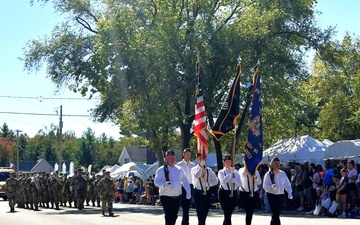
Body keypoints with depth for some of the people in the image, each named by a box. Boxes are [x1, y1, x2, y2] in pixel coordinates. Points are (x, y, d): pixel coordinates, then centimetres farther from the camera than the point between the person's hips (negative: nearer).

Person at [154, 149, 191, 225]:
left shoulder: (179, 170, 11)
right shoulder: (161, 170, -5)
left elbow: (185, 181, 16)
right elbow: (156, 181, -15)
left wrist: (188, 192, 4)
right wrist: (164, 185, -34)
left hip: (176, 197, 5)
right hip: (166, 197, -5)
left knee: (174, 217, 8)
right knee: (168, 216, -12)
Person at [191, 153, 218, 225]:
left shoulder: (209, 170, 8)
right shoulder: (194, 169, 0)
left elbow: (216, 180, 9)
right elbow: (196, 176, -23)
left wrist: (209, 184, -8)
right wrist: (201, 166, -21)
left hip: (207, 193, 3)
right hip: (198, 193, -3)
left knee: (204, 215, 9)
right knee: (200, 216, -9)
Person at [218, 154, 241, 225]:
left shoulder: (235, 172, 10)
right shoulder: (221, 172, 0)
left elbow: (239, 183, 2)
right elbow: (223, 181, -20)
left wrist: (235, 181, -18)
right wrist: (231, 173, -19)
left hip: (233, 194, 4)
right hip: (224, 194, -4)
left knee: (228, 214, 9)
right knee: (227, 214, -9)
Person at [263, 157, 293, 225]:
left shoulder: (283, 173, 2)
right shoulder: (268, 174, -8)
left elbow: (287, 184, 6)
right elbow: (264, 186, -10)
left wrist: (289, 193, -7)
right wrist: (271, 187, -30)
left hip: (280, 196, 4)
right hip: (271, 196, -4)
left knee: (277, 213, 10)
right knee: (275, 214, -10)